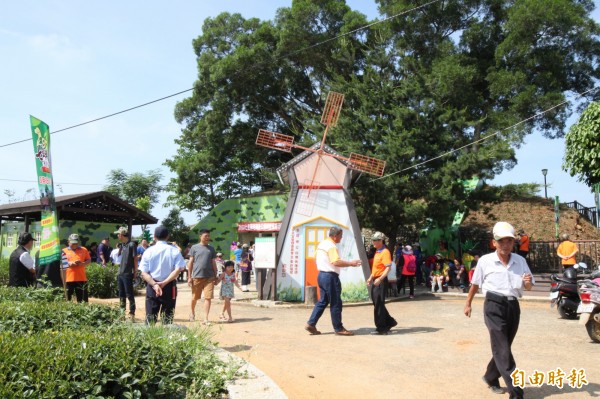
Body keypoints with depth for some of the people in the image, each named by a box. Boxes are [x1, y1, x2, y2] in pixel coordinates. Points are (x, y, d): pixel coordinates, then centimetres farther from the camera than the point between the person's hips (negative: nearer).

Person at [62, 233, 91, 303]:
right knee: (68, 297, 2)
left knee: (83, 298, 3)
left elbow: (89, 260, 8)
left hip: (82, 278, 1)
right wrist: (69, 264, -13)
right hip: (69, 278, 0)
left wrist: (82, 263, -11)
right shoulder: (65, 251, 9)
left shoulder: (84, 250, 10)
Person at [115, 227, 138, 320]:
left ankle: (132, 313, 4)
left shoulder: (131, 244, -11)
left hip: (128, 274, -8)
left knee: (130, 295, -2)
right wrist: (119, 263, 10)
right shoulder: (121, 245, 12)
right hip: (120, 273, 8)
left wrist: (135, 271, -10)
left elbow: (135, 259, -10)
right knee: (121, 294, 14)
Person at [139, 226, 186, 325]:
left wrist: (154, 284, -15)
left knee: (150, 318, 6)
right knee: (167, 318, 7)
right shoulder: (174, 251, -2)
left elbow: (144, 273, -7)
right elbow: (178, 269, -13)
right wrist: (165, 282, -14)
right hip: (169, 287, 0)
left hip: (152, 286, 1)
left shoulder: (149, 251, 0)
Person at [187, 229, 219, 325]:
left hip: (209, 277, 1)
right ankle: (192, 313, 36)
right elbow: (190, 262, 4)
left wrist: (215, 277, 10)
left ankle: (206, 319, -2)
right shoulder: (194, 247, 3)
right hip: (197, 276, -1)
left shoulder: (211, 248, 11)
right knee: (194, 298, 11)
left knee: (208, 297, -5)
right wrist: (189, 277, -1)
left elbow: (213, 263, 13)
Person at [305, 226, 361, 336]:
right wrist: (351, 263, -21)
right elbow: (336, 262, -28)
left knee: (322, 301, 15)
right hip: (330, 276, -10)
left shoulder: (321, 244, 13)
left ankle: (311, 324, 12)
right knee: (336, 303, 0)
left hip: (321, 275, 10)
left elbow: (316, 257, 22)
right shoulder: (331, 246, -17)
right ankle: (338, 328, 8)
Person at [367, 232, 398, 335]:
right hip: (375, 281, 9)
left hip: (381, 281, -9)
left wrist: (380, 279, -32)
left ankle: (381, 328, 5)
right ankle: (390, 322, 27)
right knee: (376, 303, 15)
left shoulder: (385, 252, -15)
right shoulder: (377, 251, 14)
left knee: (379, 305, -4)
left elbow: (388, 268, -24)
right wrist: (371, 278, 20)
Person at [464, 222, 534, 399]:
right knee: (503, 349, -9)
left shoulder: (520, 261, 4)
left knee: (502, 347, 14)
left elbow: (528, 287, 12)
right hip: (494, 306, -4)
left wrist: (528, 282, -12)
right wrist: (468, 303, 15)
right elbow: (475, 284, 7)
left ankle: (490, 377, 36)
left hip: (513, 306, 4)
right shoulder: (485, 261, -5)